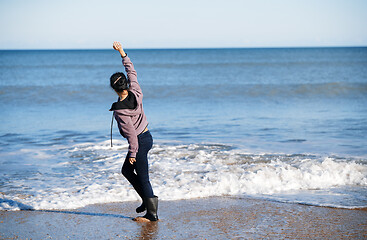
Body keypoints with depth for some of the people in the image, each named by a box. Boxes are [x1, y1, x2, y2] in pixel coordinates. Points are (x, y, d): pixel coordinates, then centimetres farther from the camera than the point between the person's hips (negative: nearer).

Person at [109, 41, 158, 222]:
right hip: (146, 137, 9)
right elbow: (131, 72, 6)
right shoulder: (135, 93, -9)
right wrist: (123, 53, 8)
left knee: (143, 178, 3)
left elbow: (131, 133, -22)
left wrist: (132, 153, -10)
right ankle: (148, 199, 25)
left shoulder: (120, 110, -26)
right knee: (126, 170, 22)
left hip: (140, 141, -9)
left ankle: (152, 213, 13)